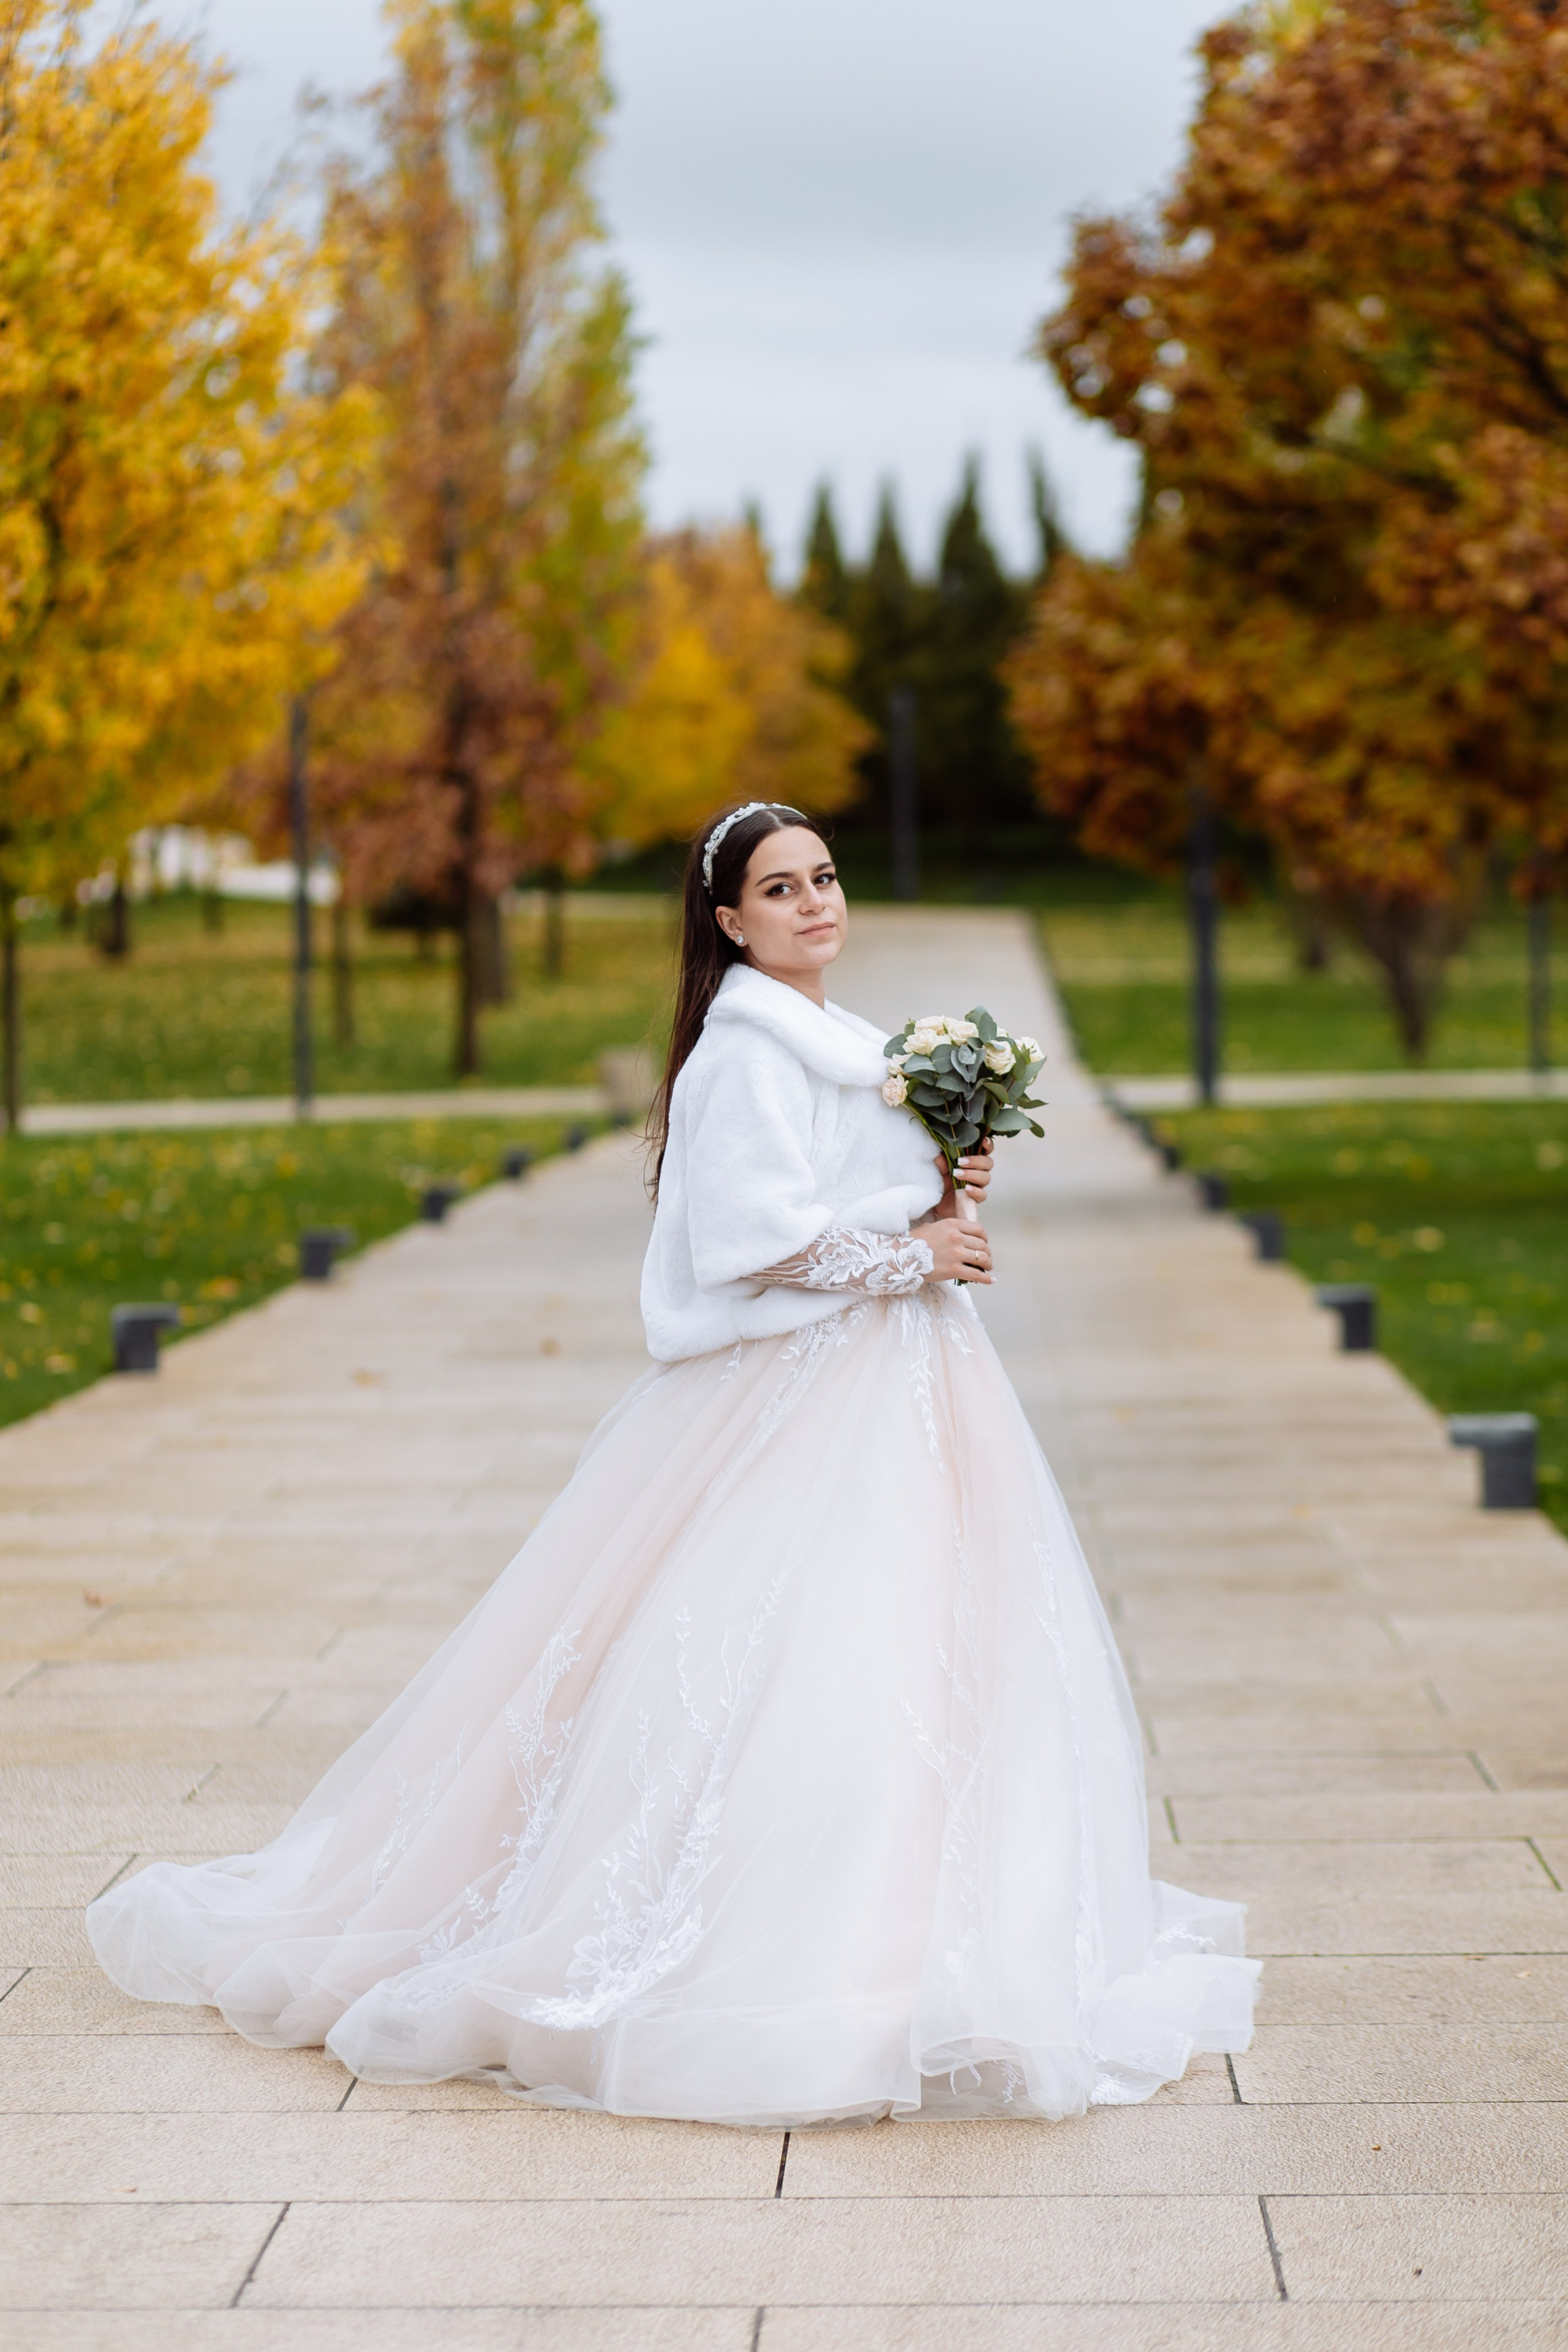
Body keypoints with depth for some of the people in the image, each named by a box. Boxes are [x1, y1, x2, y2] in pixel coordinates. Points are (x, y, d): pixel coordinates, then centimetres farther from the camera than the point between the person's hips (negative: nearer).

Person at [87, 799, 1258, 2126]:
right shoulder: (748, 1047, -11)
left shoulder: (838, 1045, 18)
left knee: (916, 1654, 9)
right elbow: (752, 1233, -20)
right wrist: (909, 1248, -13)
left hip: (889, 1387, 10)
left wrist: (939, 1196, 5)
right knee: (795, 1664, -12)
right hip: (796, 1400, -10)